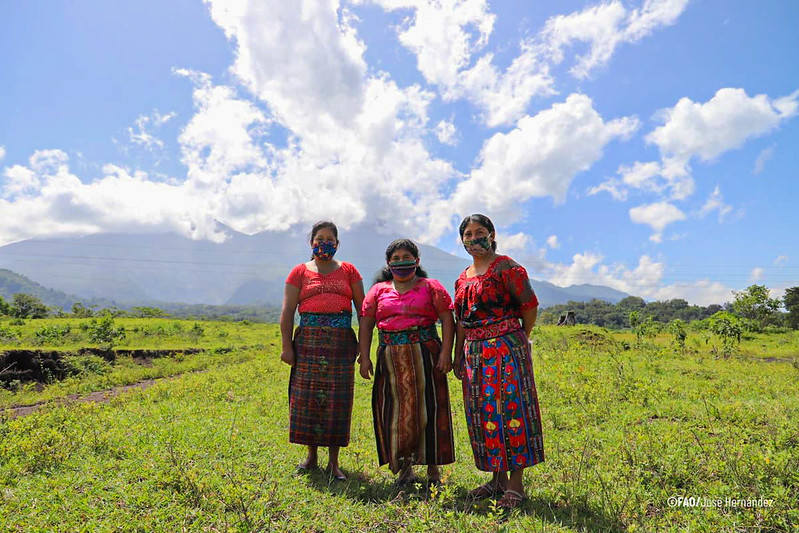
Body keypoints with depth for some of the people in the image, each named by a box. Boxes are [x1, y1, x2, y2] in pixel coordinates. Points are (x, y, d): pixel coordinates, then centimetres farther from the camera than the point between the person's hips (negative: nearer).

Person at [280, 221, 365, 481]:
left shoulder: (348, 270, 10)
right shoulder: (300, 272, 9)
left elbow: (362, 308, 8)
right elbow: (287, 311, 5)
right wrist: (287, 346, -4)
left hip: (341, 341, 0)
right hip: (308, 340, 0)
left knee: (337, 398, 2)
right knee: (307, 396, 4)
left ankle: (334, 461, 14)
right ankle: (311, 455, 23)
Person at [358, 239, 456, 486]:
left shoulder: (431, 287, 6)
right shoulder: (378, 290, 11)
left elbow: (447, 319, 0)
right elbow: (365, 325, 9)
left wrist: (446, 352, -11)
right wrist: (364, 357, -1)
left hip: (425, 354, -2)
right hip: (390, 357, 2)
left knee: (428, 407, 2)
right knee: (394, 409, 5)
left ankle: (433, 468, 16)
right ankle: (404, 466, 20)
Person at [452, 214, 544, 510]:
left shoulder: (506, 267, -6)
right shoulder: (463, 278, 15)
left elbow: (530, 308, -7)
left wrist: (517, 341, 4)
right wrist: (457, 357, 14)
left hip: (506, 349, -7)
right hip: (475, 353, 7)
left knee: (510, 410, -3)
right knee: (482, 413, 11)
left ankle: (516, 484, 10)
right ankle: (498, 478, 26)